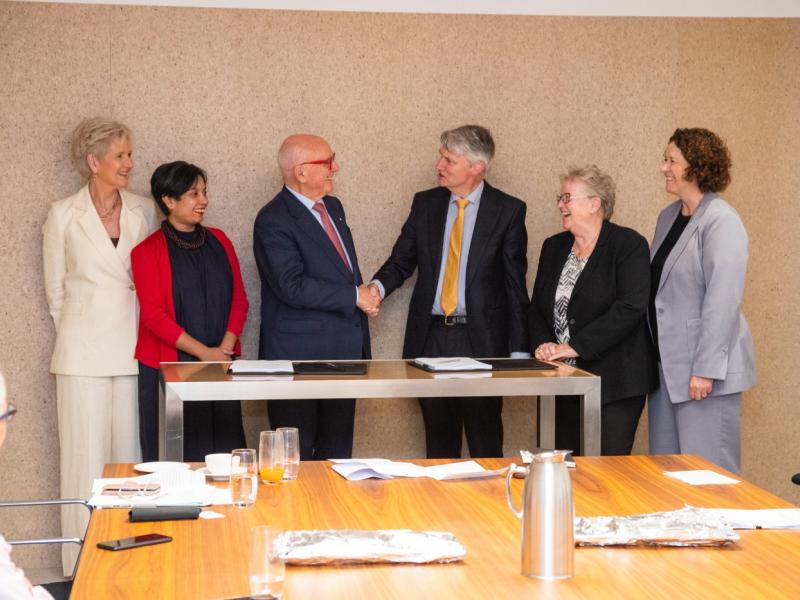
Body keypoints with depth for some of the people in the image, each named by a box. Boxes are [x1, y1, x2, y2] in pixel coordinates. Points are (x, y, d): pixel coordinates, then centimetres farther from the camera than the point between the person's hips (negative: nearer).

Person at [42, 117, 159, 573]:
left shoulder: (145, 212, 6)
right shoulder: (64, 215, 0)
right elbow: (56, 288, 8)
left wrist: (149, 334, 8)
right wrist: (77, 329, 9)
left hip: (135, 350, 2)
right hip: (83, 354, -2)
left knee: (132, 456, 4)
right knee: (87, 458, 0)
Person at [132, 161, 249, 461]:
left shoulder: (219, 241, 10)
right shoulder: (148, 252, -3)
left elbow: (239, 298, 8)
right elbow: (154, 315, -9)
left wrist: (226, 346, -7)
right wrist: (204, 352, -14)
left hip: (220, 363, 4)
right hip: (169, 366, -4)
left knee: (223, 449, 2)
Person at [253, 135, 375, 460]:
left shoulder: (333, 207, 14)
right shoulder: (273, 220, -14)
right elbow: (292, 286, -23)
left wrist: (365, 296, 7)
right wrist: (354, 296, -17)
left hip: (343, 351, 8)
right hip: (300, 356, -8)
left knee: (337, 454, 12)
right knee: (296, 457, 0)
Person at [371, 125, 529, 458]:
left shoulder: (508, 210, -2)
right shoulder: (425, 204, 8)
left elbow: (515, 283, -1)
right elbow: (401, 260, 11)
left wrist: (519, 351, -4)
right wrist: (377, 287, -13)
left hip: (481, 340, -3)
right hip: (430, 338, 3)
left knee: (485, 441, 1)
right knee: (439, 440, 10)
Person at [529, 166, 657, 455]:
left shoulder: (629, 245, -6)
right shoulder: (553, 247, 14)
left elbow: (630, 308, -17)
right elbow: (537, 308, 15)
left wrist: (575, 346, -20)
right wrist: (542, 345, -6)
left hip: (613, 386, -6)